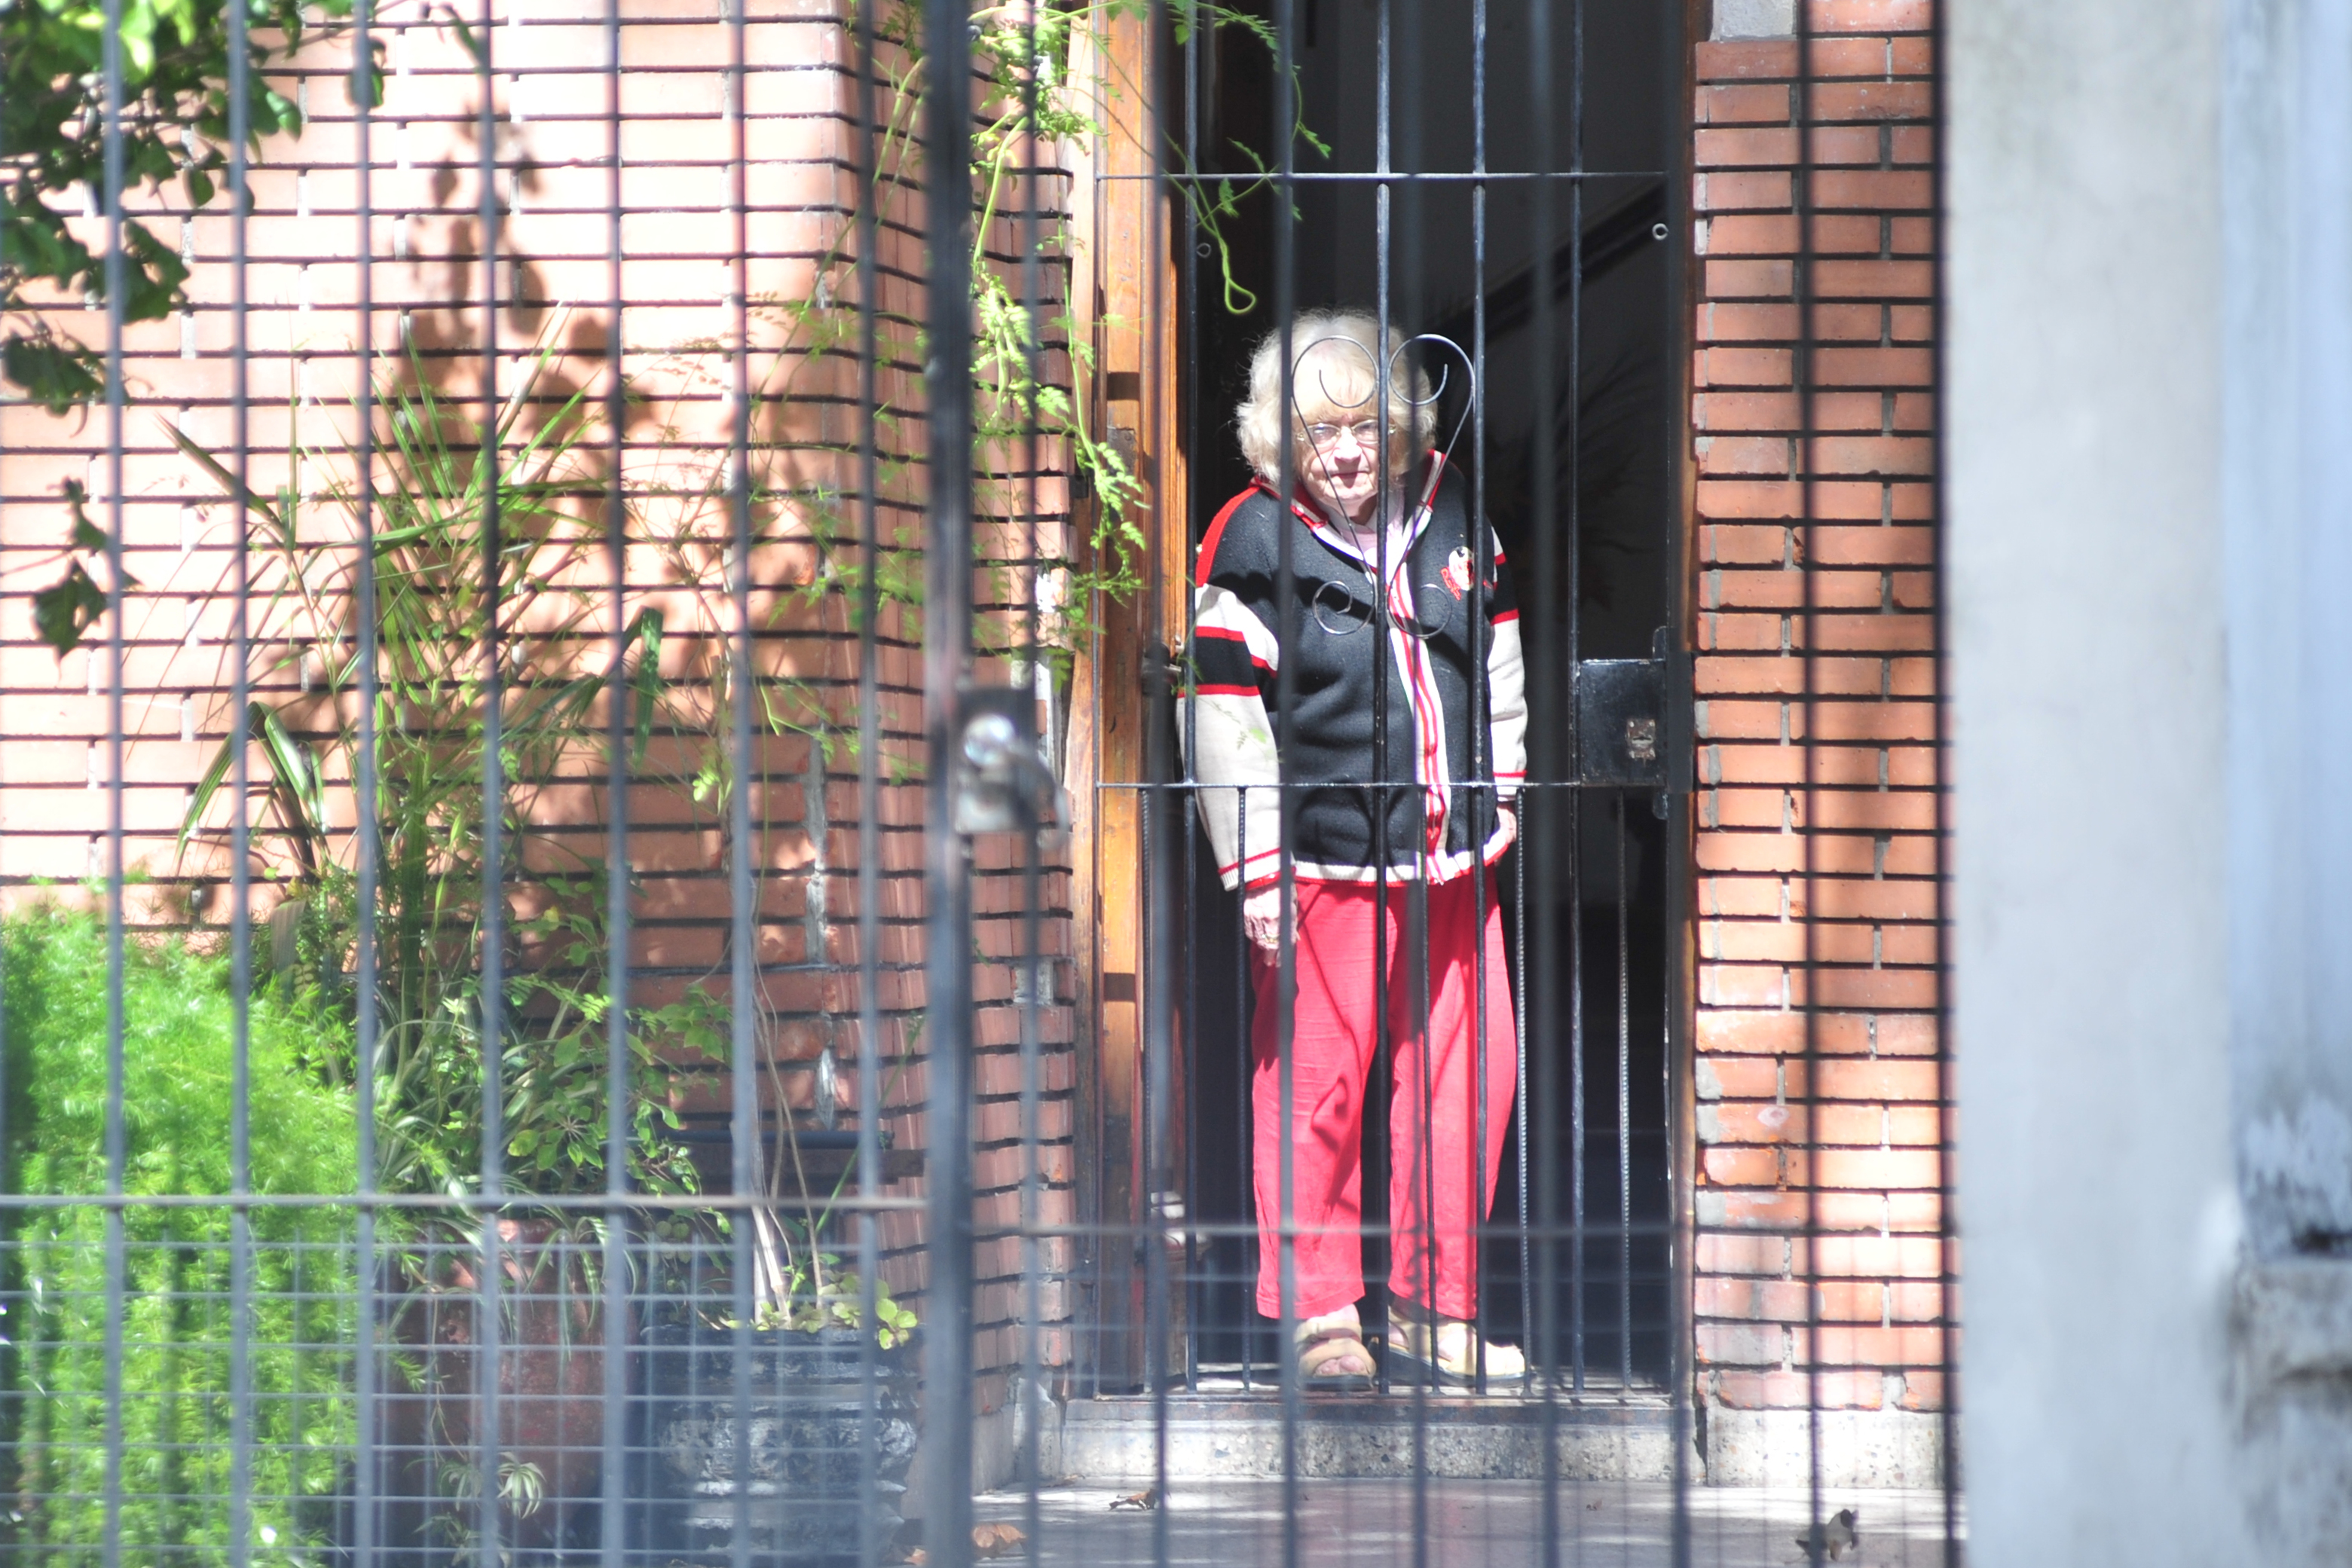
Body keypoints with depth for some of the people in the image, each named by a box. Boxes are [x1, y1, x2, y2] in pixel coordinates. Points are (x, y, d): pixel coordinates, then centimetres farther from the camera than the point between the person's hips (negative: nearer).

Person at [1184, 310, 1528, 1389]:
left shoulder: (1446, 510, 7)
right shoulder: (1252, 542, -7)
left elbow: (1495, 644, 21)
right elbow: (1227, 716, -7)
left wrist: (1501, 783, 16)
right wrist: (1255, 866, -10)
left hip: (1451, 853, 5)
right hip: (1323, 859, -5)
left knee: (1465, 1071, 4)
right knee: (1313, 1081, -2)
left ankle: (1433, 1310, 14)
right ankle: (1319, 1311, 10)